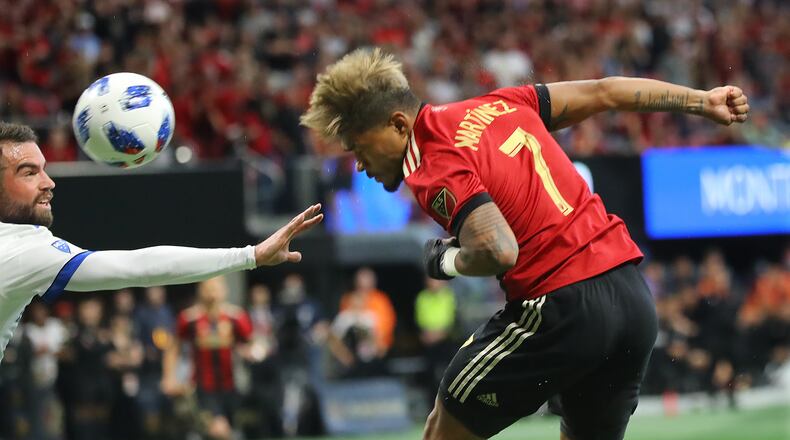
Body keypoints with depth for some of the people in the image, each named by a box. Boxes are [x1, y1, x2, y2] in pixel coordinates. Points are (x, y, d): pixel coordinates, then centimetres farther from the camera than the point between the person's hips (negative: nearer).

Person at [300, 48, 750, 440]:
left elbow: (498, 252, -25)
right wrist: (702, 101, 26)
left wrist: (448, 261, -4)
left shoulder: (435, 169, -11)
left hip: (564, 307, -8)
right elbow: (604, 92, 18)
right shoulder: (500, 104, 11)